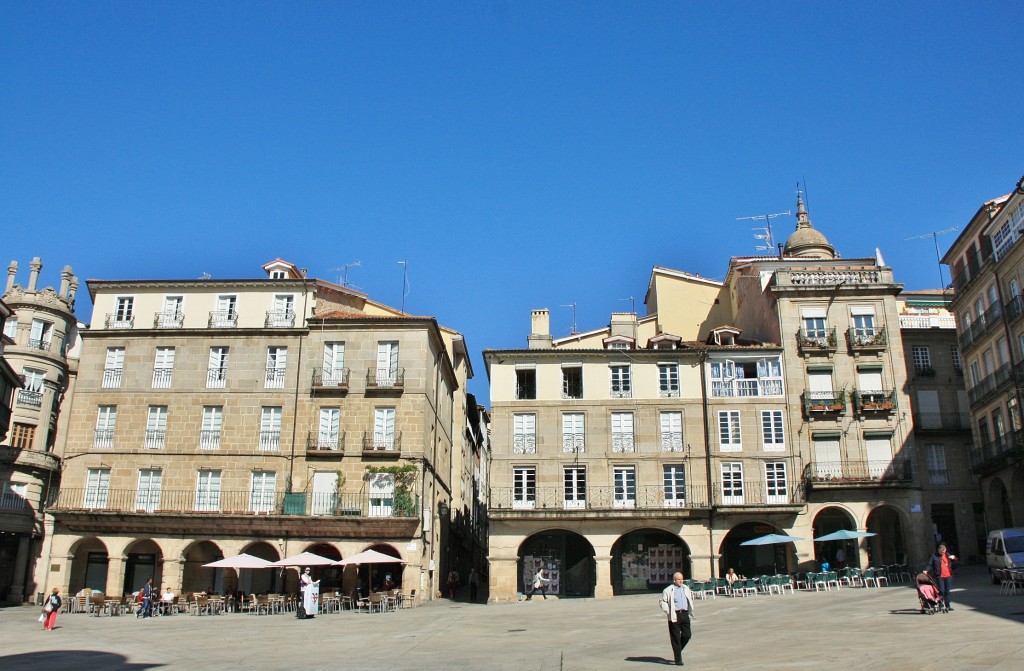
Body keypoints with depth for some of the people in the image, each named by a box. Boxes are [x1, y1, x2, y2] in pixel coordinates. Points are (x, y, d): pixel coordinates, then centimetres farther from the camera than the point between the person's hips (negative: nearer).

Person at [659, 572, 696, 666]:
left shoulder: (686, 588, 13)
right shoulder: (668, 590, -4)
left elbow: (690, 598, 26)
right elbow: (663, 601, -2)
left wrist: (691, 611, 20)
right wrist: (668, 611, -11)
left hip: (685, 614, 5)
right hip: (674, 616, -5)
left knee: (687, 635, 2)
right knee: (676, 637, -2)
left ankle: (677, 650, 29)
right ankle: (678, 659, 4)